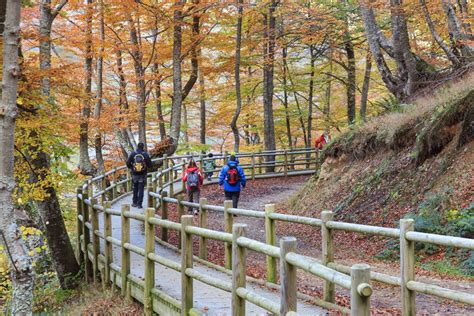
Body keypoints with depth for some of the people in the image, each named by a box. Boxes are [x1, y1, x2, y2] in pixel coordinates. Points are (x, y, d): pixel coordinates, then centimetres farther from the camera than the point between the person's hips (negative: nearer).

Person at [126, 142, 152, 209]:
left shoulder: (133, 154, -4)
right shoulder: (146, 154, -8)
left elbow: (128, 163, -3)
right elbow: (150, 165, -5)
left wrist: (131, 168, 15)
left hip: (135, 174, 2)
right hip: (143, 175, -2)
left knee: (135, 188, 18)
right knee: (141, 189, 3)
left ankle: (134, 202, 22)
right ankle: (139, 204, 0)